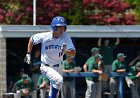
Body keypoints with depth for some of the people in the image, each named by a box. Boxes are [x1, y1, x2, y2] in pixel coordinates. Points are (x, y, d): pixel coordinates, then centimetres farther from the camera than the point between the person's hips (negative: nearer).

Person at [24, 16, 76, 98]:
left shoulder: (65, 37, -13)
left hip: (57, 67, 4)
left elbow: (73, 53, -18)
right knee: (58, 80, -29)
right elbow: (32, 39, 2)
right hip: (46, 67, -4)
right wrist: (28, 54, 3)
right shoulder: (44, 36, -18)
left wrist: (65, 51, -38)